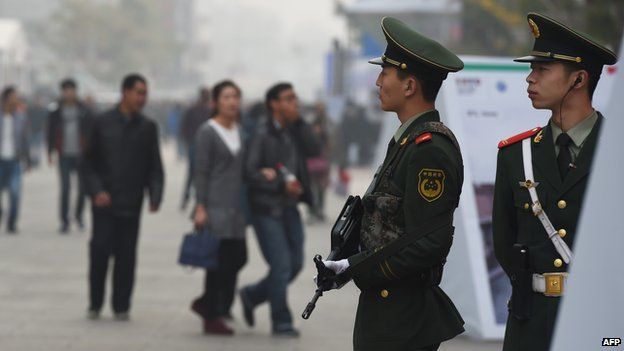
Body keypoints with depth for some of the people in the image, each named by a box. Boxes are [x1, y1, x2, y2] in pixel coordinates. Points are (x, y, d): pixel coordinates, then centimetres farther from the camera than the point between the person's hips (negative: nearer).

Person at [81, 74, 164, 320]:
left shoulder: (147, 127, 7)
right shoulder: (103, 124, 2)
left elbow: (155, 168, 8)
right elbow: (89, 163, 4)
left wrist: (155, 196, -7)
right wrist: (96, 191, -9)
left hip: (131, 205, 2)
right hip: (105, 202, -2)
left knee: (126, 256, 1)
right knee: (100, 252, -5)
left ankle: (121, 307, 10)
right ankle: (95, 305, 8)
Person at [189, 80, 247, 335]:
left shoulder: (239, 132, 14)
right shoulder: (207, 132, -7)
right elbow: (201, 172, -9)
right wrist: (200, 208, -14)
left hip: (236, 207, 7)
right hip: (216, 206, -7)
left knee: (238, 258, 5)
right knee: (219, 261, -6)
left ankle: (206, 304, 23)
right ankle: (212, 317, 3)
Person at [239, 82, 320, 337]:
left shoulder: (295, 132, 10)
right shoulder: (262, 135, -10)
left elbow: (314, 151, -6)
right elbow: (250, 173, -14)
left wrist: (299, 122, -8)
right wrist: (281, 184, -20)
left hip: (290, 209, 7)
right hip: (267, 209, -7)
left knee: (295, 264, 8)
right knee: (281, 265, -8)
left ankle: (252, 295, 27)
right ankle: (281, 323, 3)